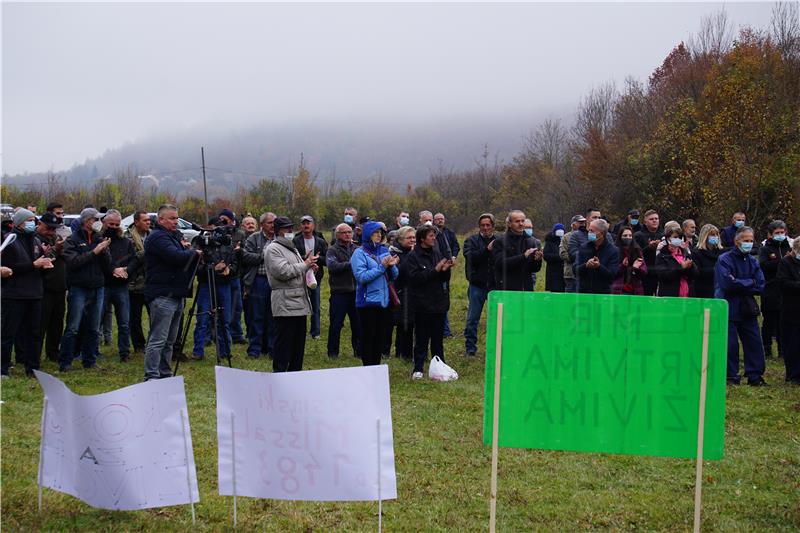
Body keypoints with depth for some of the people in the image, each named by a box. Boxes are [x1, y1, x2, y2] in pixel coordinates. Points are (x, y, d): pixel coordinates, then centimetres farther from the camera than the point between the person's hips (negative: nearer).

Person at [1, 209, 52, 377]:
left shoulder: (36, 241, 14)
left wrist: (45, 264, -1)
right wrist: (34, 264, -18)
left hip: (34, 294, 7)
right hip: (14, 295, -7)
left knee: (34, 332, 9)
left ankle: (32, 368, 17)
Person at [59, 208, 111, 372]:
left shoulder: (99, 239, 12)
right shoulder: (72, 240, -2)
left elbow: (107, 265, 8)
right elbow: (73, 261, -16)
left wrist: (104, 251, -10)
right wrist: (94, 252, -16)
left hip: (98, 289, 5)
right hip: (79, 289, -5)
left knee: (94, 329, 9)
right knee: (72, 328, -6)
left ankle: (90, 361, 17)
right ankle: (65, 362, 0)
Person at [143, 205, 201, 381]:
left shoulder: (174, 235, 20)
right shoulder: (157, 237, -11)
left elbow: (184, 258, 19)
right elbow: (177, 257, -24)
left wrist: (185, 248, -1)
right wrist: (194, 252, -7)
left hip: (176, 295, 10)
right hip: (162, 296, -10)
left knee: (170, 340, 14)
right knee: (158, 340, -10)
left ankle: (165, 374, 20)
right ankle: (151, 377, -10)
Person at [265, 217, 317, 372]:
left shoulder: (292, 248, 23)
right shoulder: (273, 249, -7)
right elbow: (283, 271, -20)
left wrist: (309, 266, 9)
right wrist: (305, 265, -10)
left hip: (300, 303, 9)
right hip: (285, 305, -9)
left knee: (299, 343, 12)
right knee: (283, 344, -8)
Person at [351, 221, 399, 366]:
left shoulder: (384, 250, 9)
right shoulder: (360, 253, -7)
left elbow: (394, 276, 10)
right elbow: (361, 277, -18)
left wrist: (392, 266, -11)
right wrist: (381, 267, -19)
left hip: (384, 301, 6)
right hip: (368, 301, -5)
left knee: (380, 337, 10)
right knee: (368, 337, -1)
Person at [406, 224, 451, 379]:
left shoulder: (437, 253, 12)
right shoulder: (413, 256, -6)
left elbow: (445, 278, 16)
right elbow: (415, 277, -18)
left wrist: (445, 269, -6)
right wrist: (435, 270, -19)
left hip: (439, 302, 5)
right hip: (423, 304, -5)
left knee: (438, 337, 11)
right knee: (422, 338, -1)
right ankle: (418, 369, 4)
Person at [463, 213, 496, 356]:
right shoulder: (471, 241, 4)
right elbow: (471, 257, -15)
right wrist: (487, 249, -23)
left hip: (495, 285, 0)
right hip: (477, 285, 0)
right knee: (472, 319, 3)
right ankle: (470, 349, 12)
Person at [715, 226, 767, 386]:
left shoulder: (753, 262, 9)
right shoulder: (724, 260, -6)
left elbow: (760, 287, -1)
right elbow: (727, 283, -20)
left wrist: (739, 285, -12)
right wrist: (750, 283, -11)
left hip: (748, 310, 5)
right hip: (729, 308, -5)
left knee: (754, 342, 5)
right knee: (730, 344, -2)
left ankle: (755, 376, 14)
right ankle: (731, 376, 9)